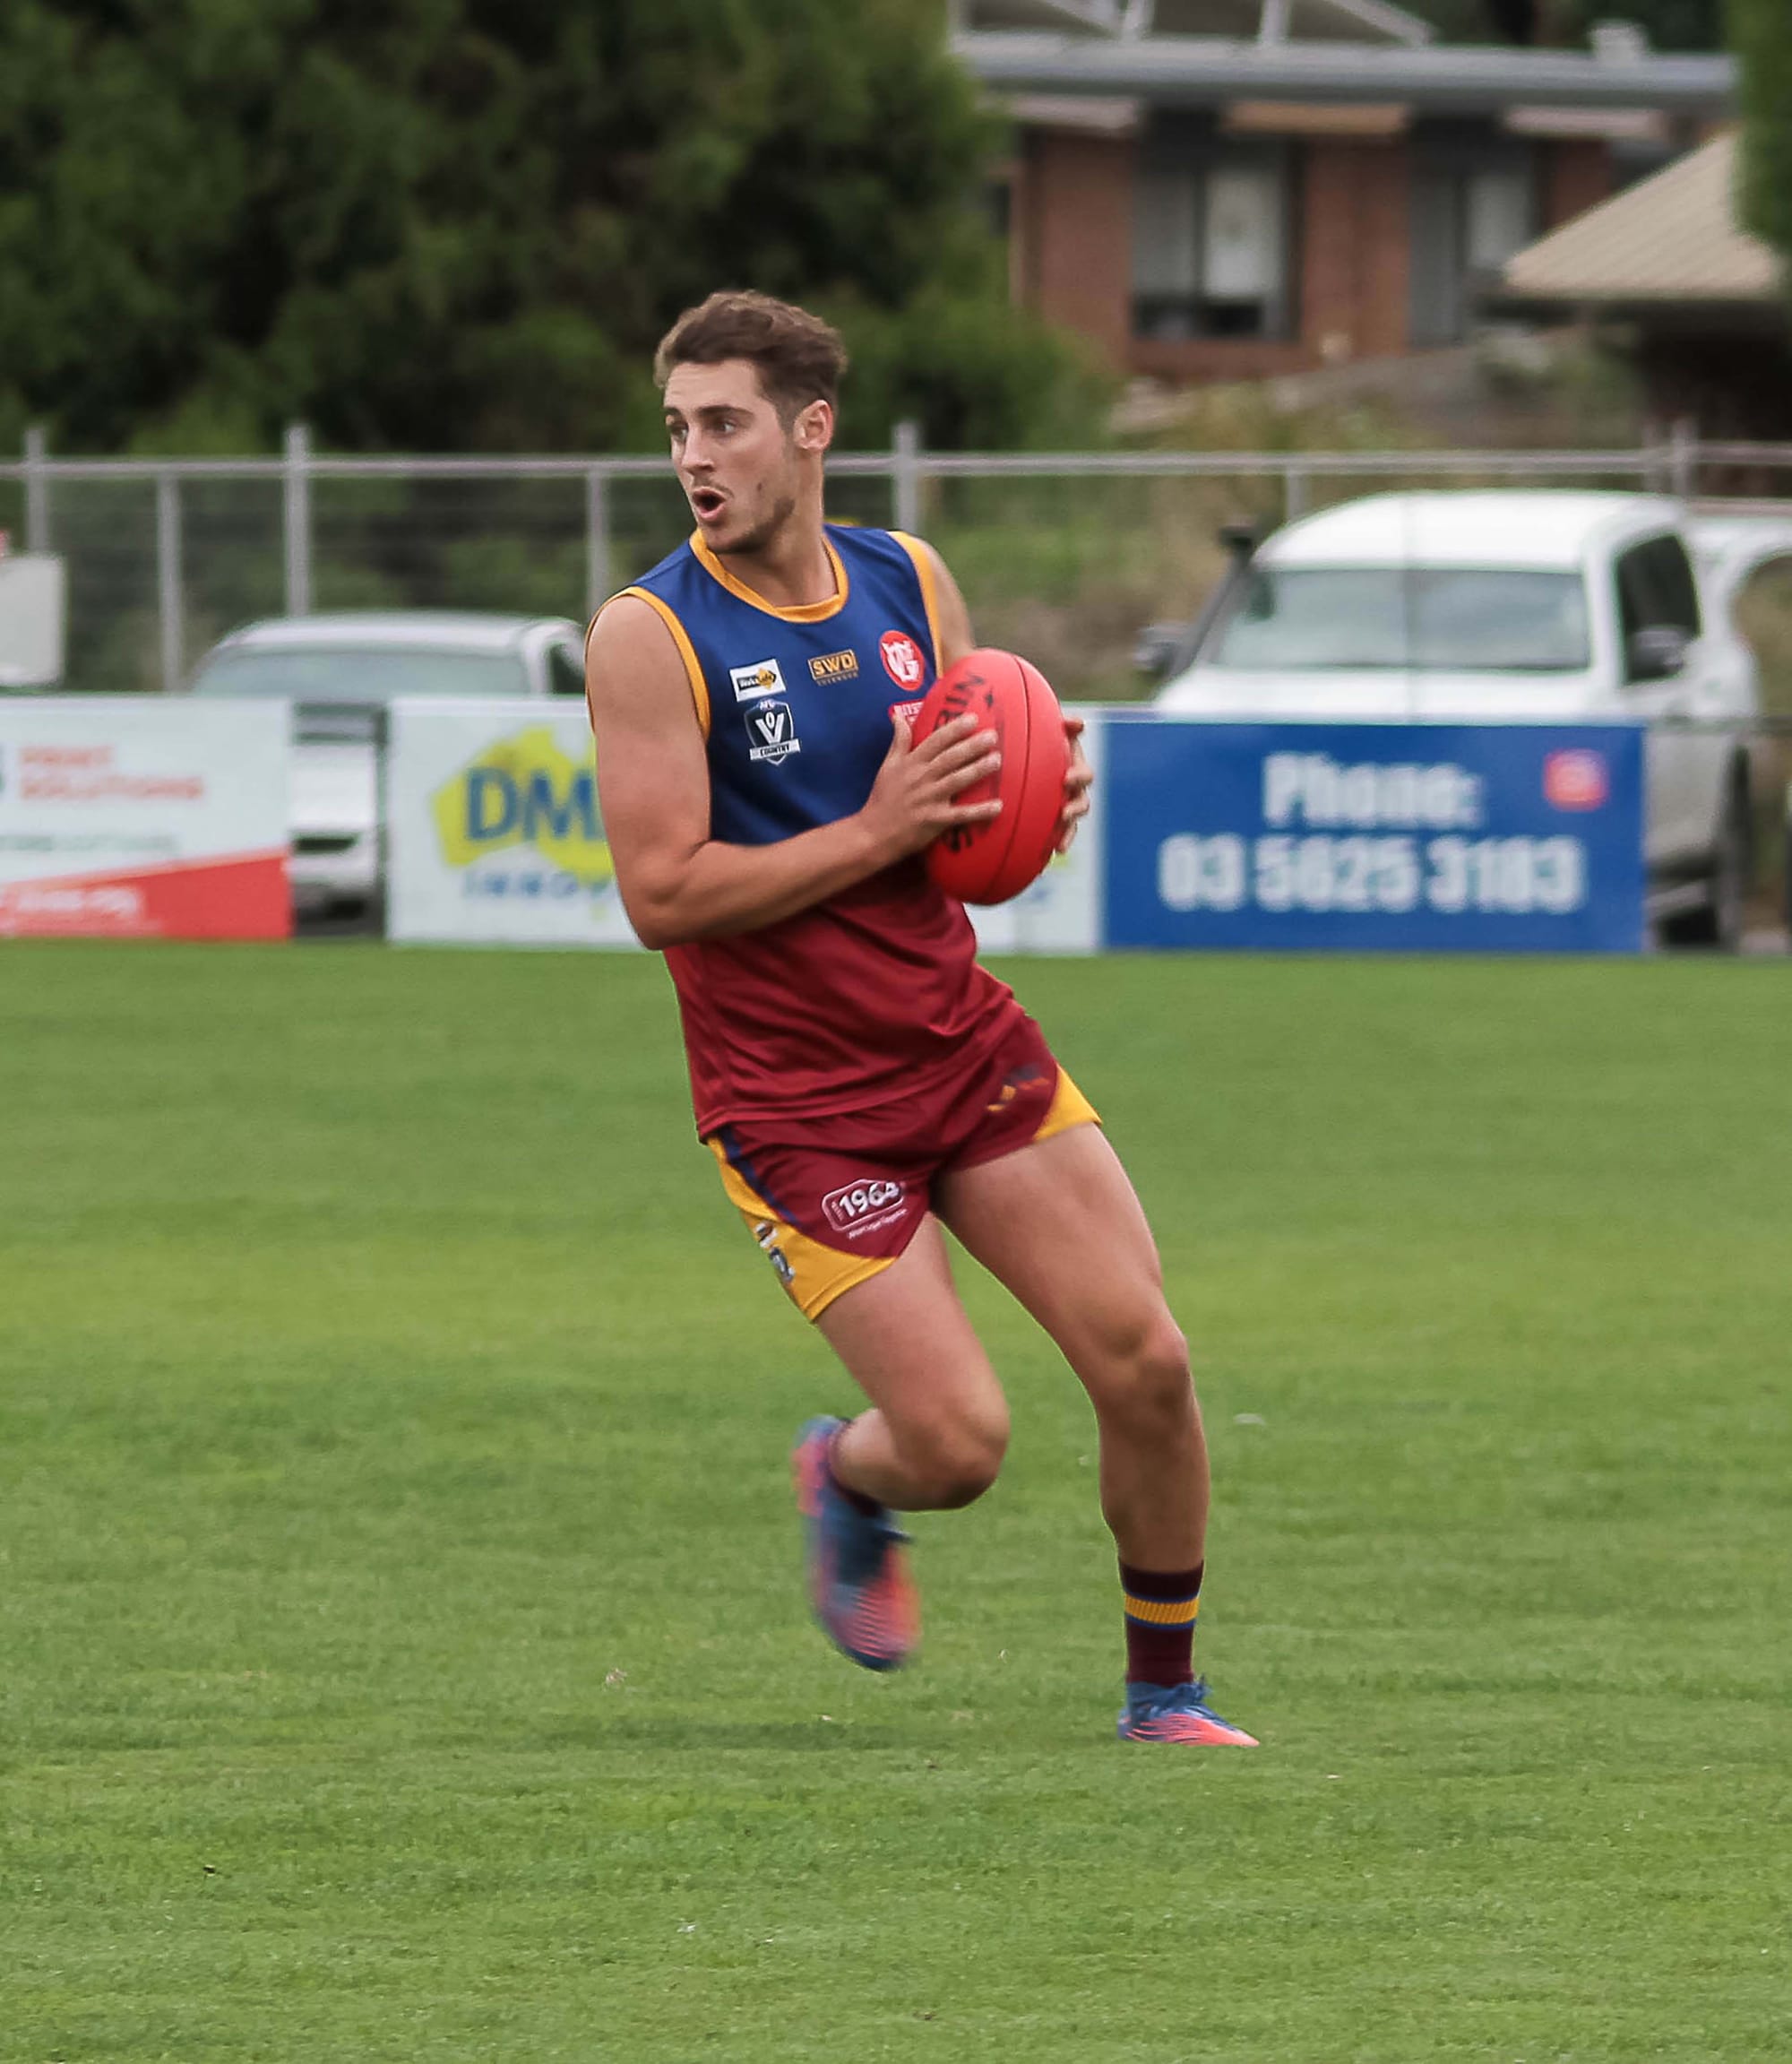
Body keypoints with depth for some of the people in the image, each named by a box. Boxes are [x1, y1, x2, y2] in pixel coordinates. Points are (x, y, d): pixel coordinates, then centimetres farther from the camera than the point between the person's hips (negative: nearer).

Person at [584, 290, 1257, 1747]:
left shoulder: (911, 584, 5)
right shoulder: (650, 636, -11)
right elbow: (664, 893, -18)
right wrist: (877, 832, -23)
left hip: (967, 1044, 5)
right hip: (793, 1101, -5)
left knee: (1145, 1362, -3)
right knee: (960, 1441, -11)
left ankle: (1166, 1692, 16)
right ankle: (847, 1485, 26)